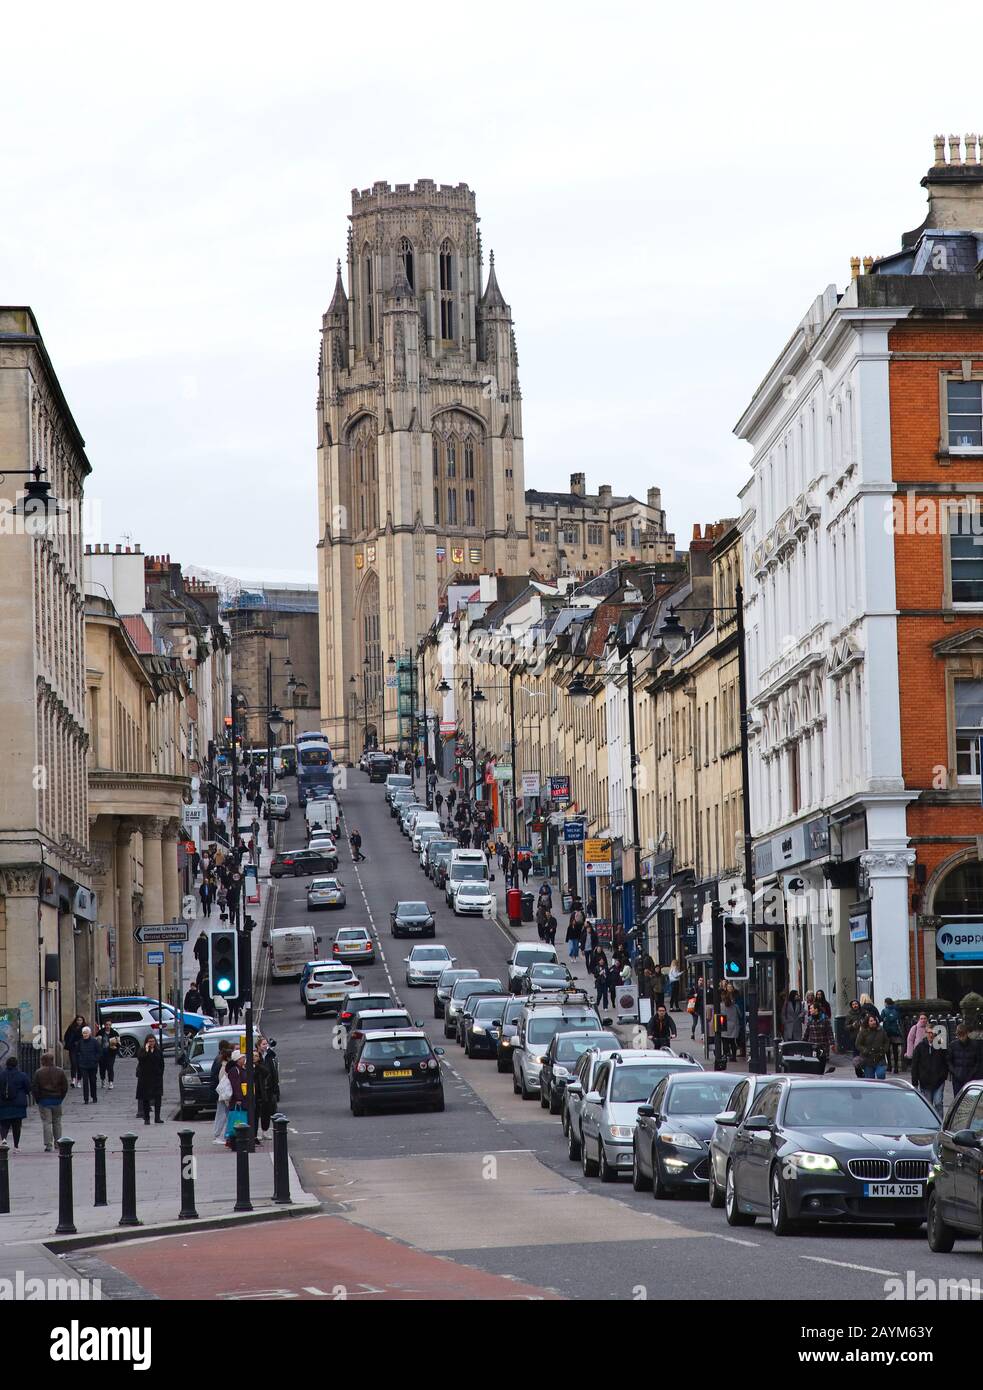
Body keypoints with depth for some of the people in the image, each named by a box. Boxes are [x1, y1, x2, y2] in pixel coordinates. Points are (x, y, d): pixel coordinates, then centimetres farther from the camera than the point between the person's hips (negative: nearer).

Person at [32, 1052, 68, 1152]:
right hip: (57, 1100, 3)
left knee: (46, 1122, -1)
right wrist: (61, 1098, 10)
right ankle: (58, 1142, 21)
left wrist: (38, 1099, 3)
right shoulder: (59, 1071, 1)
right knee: (57, 1122, 15)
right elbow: (65, 1086, 3)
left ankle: (48, 1144, -7)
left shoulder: (38, 1072, -7)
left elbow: (34, 1088, -7)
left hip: (44, 1100, -3)